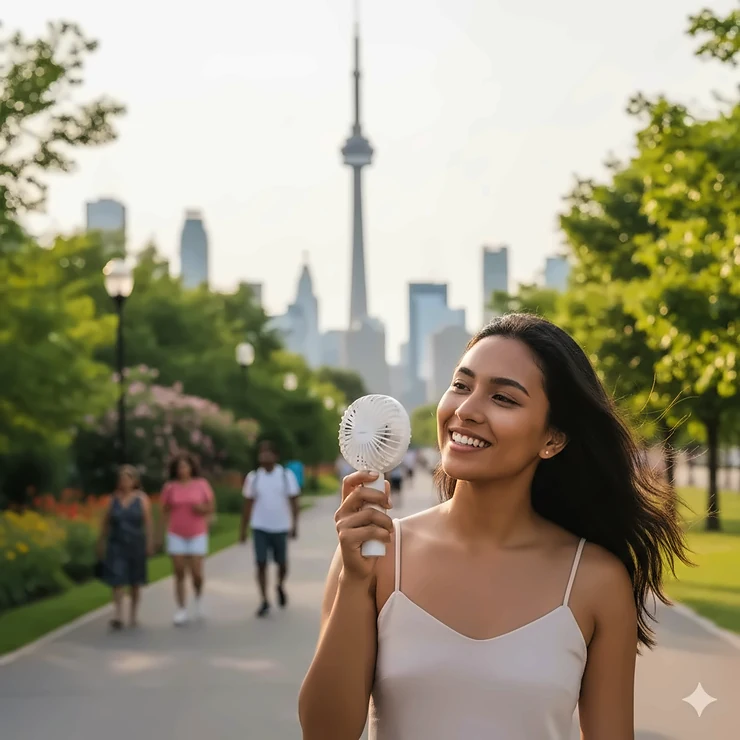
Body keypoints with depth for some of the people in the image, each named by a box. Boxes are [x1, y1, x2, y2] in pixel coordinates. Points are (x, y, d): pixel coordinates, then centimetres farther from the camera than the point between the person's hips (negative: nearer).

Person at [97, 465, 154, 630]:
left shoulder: (142, 498, -4)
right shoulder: (114, 498, 1)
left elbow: (148, 522, -6)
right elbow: (105, 521, 6)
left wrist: (150, 543, -10)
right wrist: (101, 542, 7)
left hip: (136, 545, 0)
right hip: (117, 544, 0)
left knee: (135, 582, 10)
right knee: (117, 580, -12)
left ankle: (133, 616, 23)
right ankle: (118, 616, -16)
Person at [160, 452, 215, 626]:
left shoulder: (202, 484, -3)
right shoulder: (169, 487, -2)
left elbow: (211, 507, 4)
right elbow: (165, 512, 4)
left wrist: (202, 508, -17)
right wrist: (164, 532, 0)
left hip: (197, 535, 0)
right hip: (176, 536, 0)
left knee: (196, 573, -5)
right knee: (179, 573, -1)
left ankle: (198, 597, 25)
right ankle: (181, 610, 6)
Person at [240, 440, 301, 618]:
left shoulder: (286, 475, -3)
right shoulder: (253, 477, 2)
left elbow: (293, 501, -1)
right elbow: (248, 504, 7)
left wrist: (294, 524, -8)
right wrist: (243, 529, 6)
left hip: (280, 528, -1)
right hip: (260, 528, 1)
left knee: (282, 563, 8)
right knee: (261, 564, -4)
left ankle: (280, 586, 38)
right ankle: (264, 601, 3)